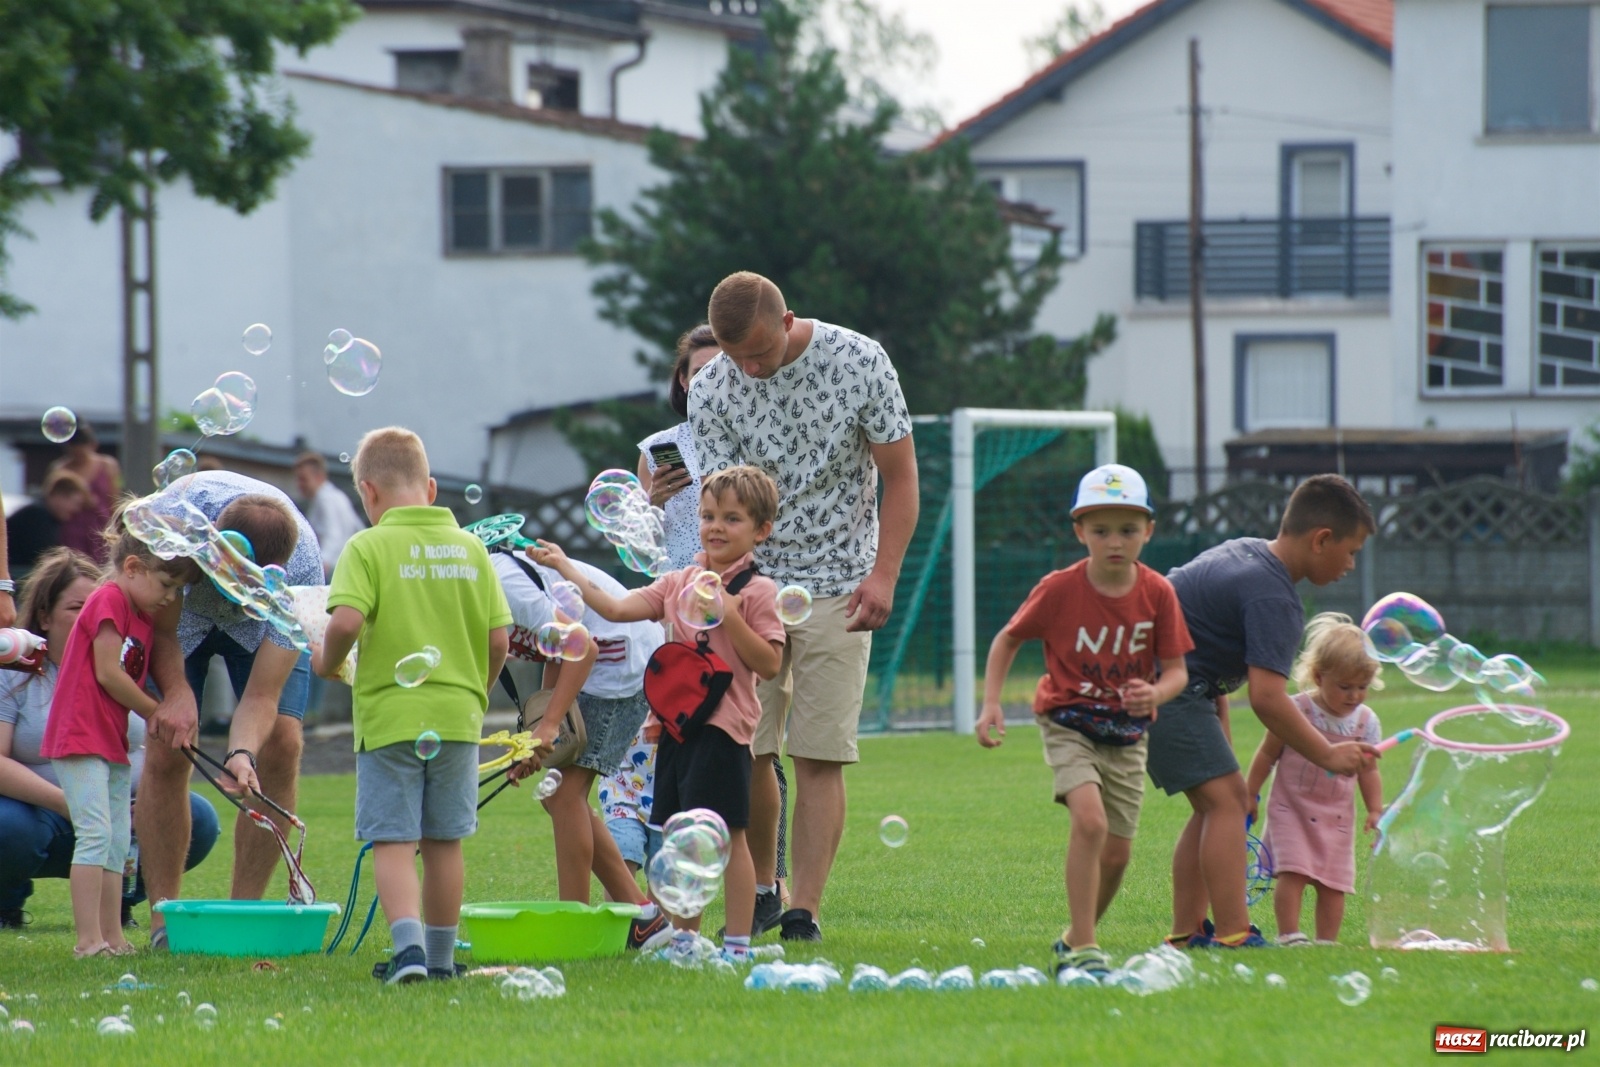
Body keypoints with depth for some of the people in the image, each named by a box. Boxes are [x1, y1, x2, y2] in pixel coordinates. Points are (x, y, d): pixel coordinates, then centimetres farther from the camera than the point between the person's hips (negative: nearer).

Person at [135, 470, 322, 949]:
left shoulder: (301, 569, -38)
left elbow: (262, 695, -34)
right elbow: (161, 625, -25)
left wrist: (242, 755, -52)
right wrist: (176, 690, -41)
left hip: (263, 622, 0)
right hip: (181, 607, 0)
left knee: (281, 743, -15)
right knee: (167, 747, -14)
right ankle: (165, 915, -6)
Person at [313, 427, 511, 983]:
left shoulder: (368, 548, -8)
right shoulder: (470, 548, 5)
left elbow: (346, 620, -22)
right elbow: (499, 638, 3)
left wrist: (327, 661, -2)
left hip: (388, 713, -4)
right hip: (457, 715, 4)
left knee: (393, 840, -1)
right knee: (444, 842, 13)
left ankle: (409, 944, -18)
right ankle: (439, 956, 21)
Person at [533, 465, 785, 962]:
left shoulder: (756, 591, -6)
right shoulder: (680, 583, 12)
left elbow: (769, 663, -11)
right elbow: (616, 608, 7)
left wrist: (729, 616, -19)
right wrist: (565, 568, 3)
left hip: (723, 725, -6)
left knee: (727, 833, -5)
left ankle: (738, 941, 0)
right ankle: (684, 936, 19)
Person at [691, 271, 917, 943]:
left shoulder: (859, 362, -9)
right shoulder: (712, 390, -6)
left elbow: (899, 475, -1)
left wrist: (883, 575, -10)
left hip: (839, 587, -2)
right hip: (752, 581, 2)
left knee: (821, 756, -7)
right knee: (744, 748, -2)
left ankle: (805, 912, -6)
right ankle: (761, 889, 19)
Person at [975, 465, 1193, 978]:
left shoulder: (1158, 594, -9)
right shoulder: (1059, 589, -14)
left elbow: (1177, 669, -5)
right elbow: (1008, 640, 1)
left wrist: (1155, 693, -28)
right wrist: (991, 704, -9)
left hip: (1126, 735, 4)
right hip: (1068, 725, -3)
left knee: (1118, 850, 8)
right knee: (1090, 820, -26)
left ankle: (1075, 936, 34)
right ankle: (1082, 948, -22)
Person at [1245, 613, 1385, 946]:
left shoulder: (1366, 722, 1)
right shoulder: (1296, 711, -10)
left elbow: (1369, 772, 11)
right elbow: (1267, 756, 0)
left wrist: (1375, 810, 3)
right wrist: (1250, 795, 2)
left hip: (1336, 816, 3)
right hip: (1291, 808, -3)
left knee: (1333, 882, 0)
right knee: (1293, 871, -17)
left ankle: (1326, 940, 7)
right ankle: (1289, 935, -17)